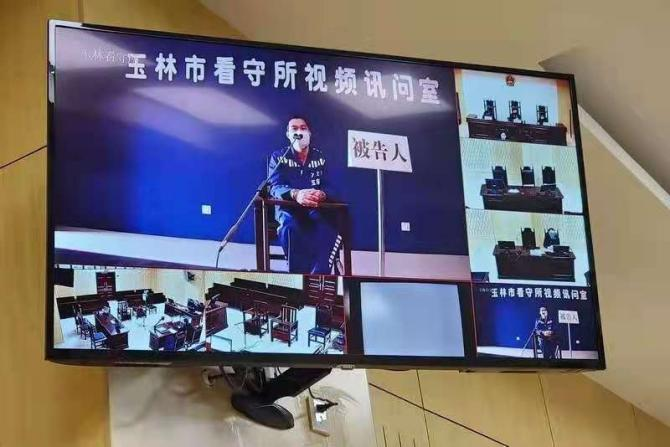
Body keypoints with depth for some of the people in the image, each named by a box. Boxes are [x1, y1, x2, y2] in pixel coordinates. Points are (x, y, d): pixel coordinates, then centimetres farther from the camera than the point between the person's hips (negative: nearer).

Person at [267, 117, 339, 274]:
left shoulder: (320, 157, 14)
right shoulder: (279, 157, 6)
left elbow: (328, 187, 4)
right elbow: (275, 187, -9)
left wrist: (321, 194, -25)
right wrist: (296, 194, -33)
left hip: (315, 208, 2)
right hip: (289, 208, -2)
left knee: (329, 226, -35)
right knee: (290, 227, -39)